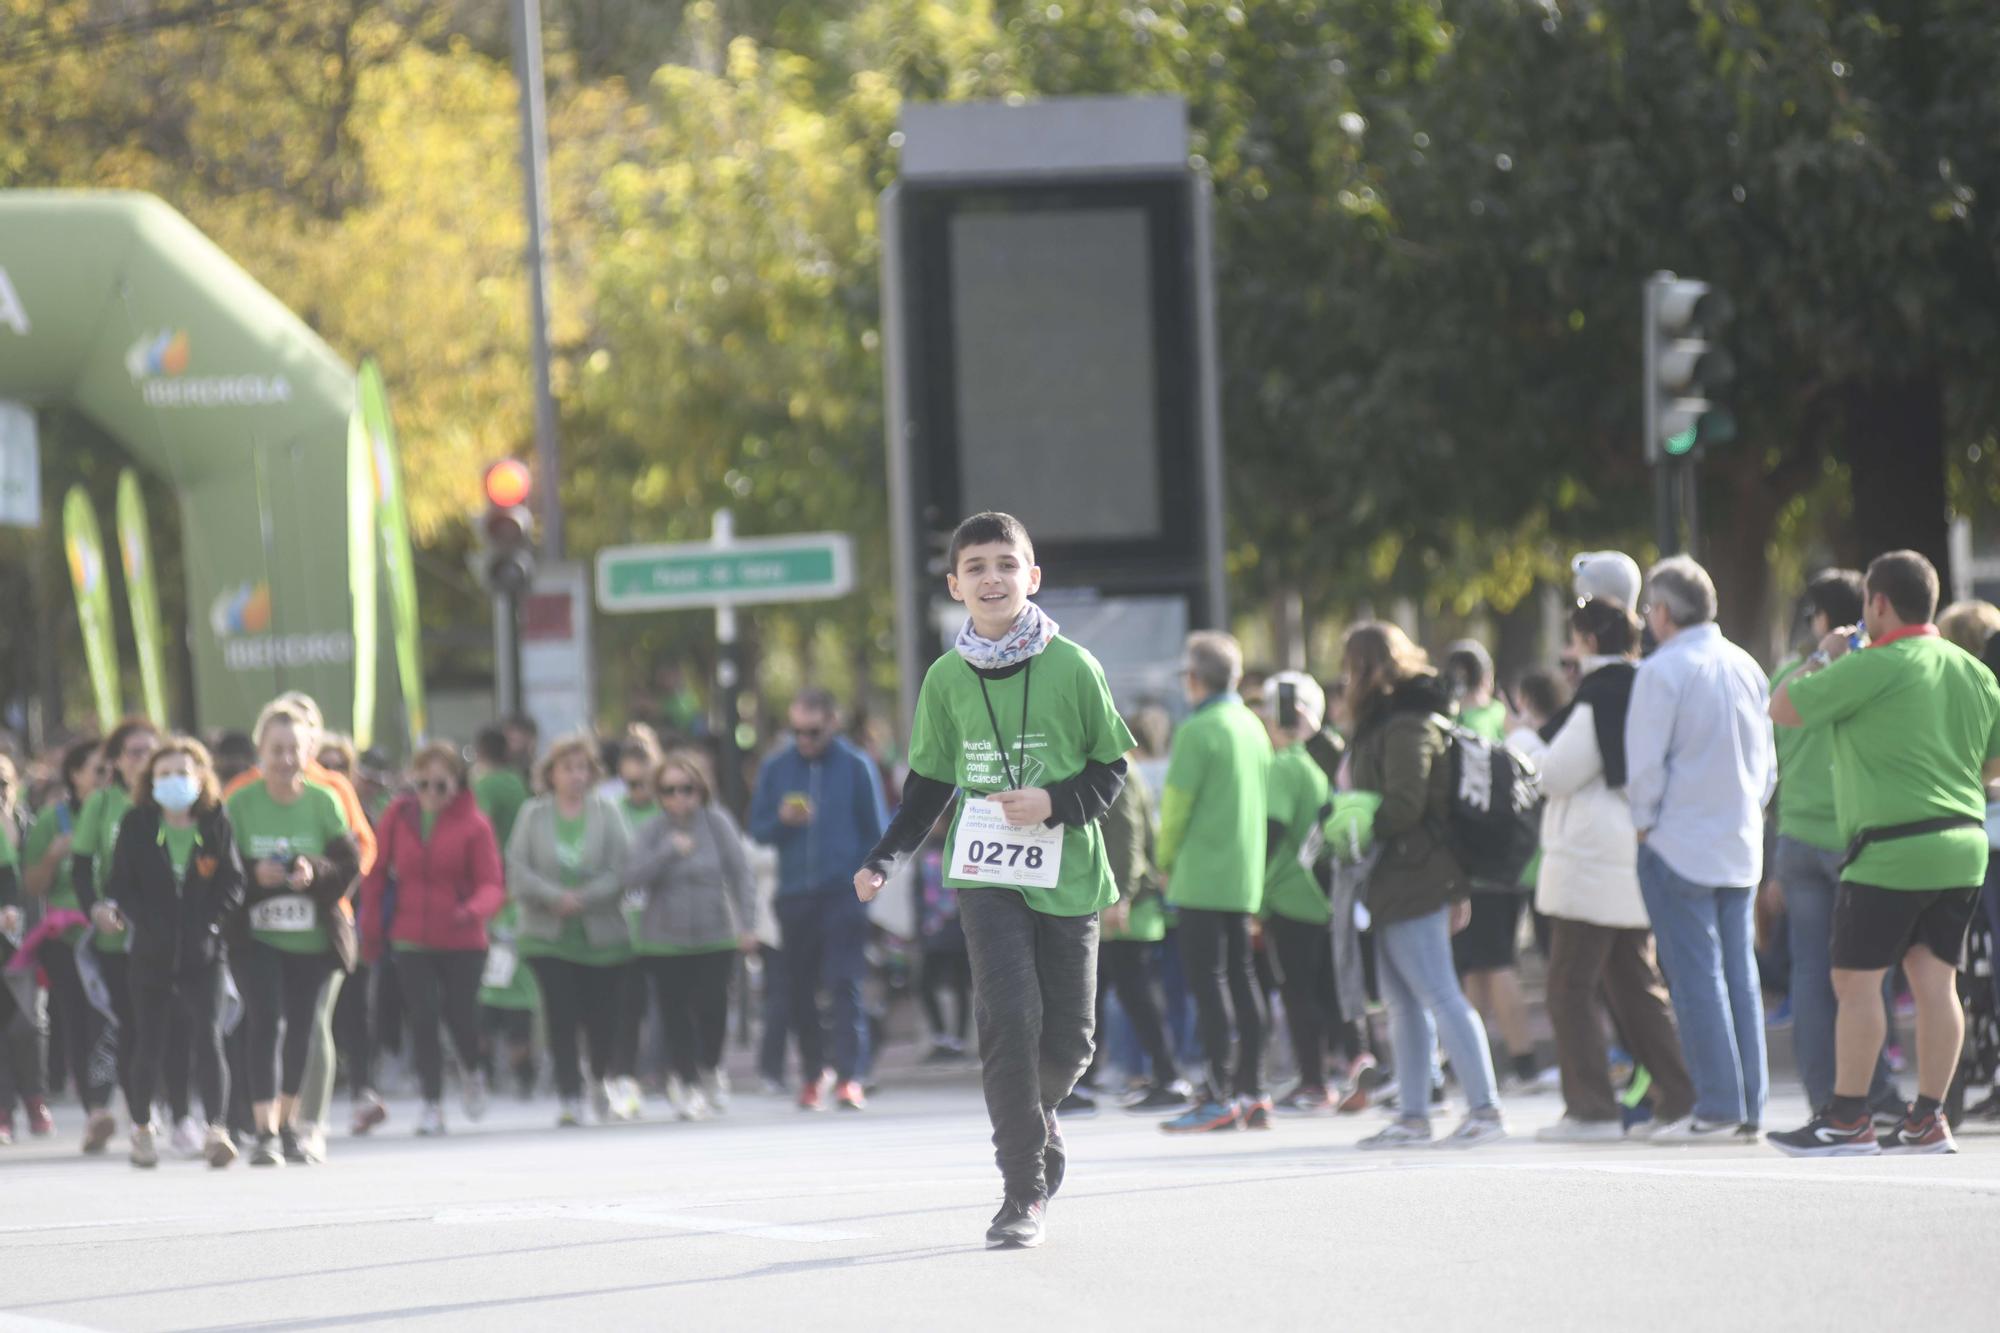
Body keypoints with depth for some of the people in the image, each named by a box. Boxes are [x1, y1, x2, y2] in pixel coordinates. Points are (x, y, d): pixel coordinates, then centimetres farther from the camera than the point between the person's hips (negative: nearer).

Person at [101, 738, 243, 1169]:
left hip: (204, 951, -1)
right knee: (149, 1043, 7)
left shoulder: (217, 826, 1)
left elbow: (233, 883, 2)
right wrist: (144, 922, -12)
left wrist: (209, 921, -11)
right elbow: (119, 883, 2)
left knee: (208, 1037, -14)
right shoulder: (137, 826, 3)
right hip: (152, 951, 1)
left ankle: (217, 1129, -19)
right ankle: (141, 1128, 23)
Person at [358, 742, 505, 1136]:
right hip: (411, 939, 2)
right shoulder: (398, 818, 1)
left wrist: (476, 909, -32)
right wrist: (371, 931, 4)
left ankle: (471, 1071, 35)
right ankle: (432, 1106, 6)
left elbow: (492, 884, -10)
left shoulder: (473, 825, -7)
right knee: (423, 1019, -3)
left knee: (460, 1013, 1)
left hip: (462, 941, -2)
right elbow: (376, 874, 8)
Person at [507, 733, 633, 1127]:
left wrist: (582, 899, -17)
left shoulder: (606, 813, 2)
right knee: (561, 1017, -9)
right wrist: (556, 898, -17)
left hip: (602, 933, 0)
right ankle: (570, 1098, -7)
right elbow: (517, 871, -3)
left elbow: (621, 870, -6)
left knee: (602, 1016, 5)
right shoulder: (533, 815, 4)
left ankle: (600, 1077, 35)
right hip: (548, 935, 0)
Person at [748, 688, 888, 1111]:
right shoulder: (775, 768, 7)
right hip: (793, 896, 3)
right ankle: (812, 1073, 18)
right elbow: (758, 830, 9)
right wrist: (782, 820, -13)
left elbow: (877, 831, 3)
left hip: (844, 891, -3)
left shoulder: (856, 766, 0)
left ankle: (849, 1077, -15)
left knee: (845, 985, -11)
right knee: (800, 990, 7)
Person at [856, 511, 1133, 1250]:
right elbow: (929, 785, 14)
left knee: (1069, 1036, 4)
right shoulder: (946, 678, 4)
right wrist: (884, 859, 5)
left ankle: (1039, 1115, 39)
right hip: (986, 872, 0)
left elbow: (1111, 768, 4)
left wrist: (1056, 802, -13)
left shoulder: (1073, 667, -2)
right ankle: (1024, 1190, -12)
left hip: (1067, 873, 0)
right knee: (1010, 1015, -17)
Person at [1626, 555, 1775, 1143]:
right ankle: (1748, 1110, 7)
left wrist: (1644, 824, 0)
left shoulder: (1662, 671, -12)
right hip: (1741, 846, 6)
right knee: (1740, 976, 8)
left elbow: (1645, 763, -13)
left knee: (1696, 978, -5)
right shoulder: (1746, 668, 9)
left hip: (1678, 845, -6)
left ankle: (1718, 1108, -8)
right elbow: (1768, 763, 14)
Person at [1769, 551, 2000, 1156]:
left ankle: (1847, 1120, -1)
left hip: (1891, 849, -7)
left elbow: (1783, 709, -7)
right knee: (1935, 978, 7)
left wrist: (1822, 659, 7)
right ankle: (1928, 1120, 8)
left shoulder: (1874, 667, -13)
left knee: (1856, 979, -2)